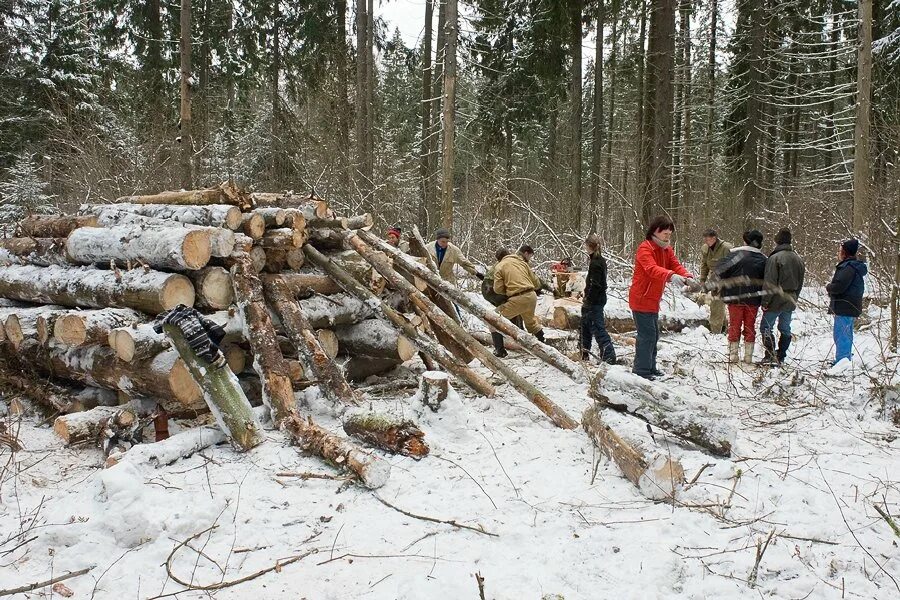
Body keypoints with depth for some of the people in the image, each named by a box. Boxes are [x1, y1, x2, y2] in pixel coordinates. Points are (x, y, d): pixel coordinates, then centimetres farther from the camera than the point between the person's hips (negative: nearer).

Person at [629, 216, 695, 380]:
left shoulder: (667, 249, 11)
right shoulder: (645, 248, -18)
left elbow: (675, 265, -1)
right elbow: (651, 268, -35)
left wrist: (687, 277, -22)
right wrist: (671, 276, -52)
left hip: (653, 300, 10)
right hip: (641, 300, -10)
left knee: (653, 335, 18)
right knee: (647, 335, -9)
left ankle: (650, 368, 31)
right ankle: (641, 371, -3)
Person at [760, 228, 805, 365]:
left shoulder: (775, 258, -16)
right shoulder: (798, 259, 9)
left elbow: (770, 283, -18)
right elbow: (800, 283, 15)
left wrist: (765, 302, -13)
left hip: (776, 301, -7)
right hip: (790, 301, 7)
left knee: (766, 327, 1)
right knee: (785, 329, 13)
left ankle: (771, 355, -7)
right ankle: (781, 356, 17)